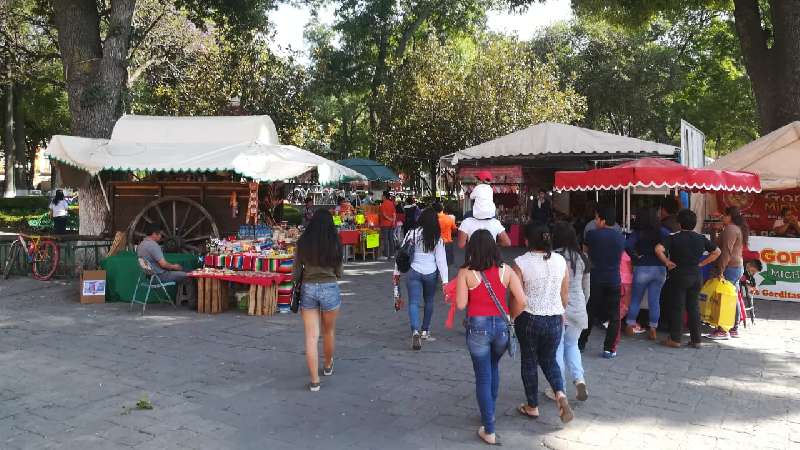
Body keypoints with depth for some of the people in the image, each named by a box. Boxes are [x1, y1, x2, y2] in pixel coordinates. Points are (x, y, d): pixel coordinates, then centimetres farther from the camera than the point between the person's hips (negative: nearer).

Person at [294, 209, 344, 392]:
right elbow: (339, 273, 2)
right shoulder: (335, 242, -4)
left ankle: (314, 380, 5)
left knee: (311, 337, 4)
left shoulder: (303, 242, -1)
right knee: (329, 331, 21)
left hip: (308, 289, 1)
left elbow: (295, 273, -1)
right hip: (330, 289, 0)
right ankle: (328, 366, 41)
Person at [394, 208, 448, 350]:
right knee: (429, 302, 20)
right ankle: (425, 331, 29)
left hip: (413, 272, -1)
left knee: (413, 303, -2)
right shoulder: (437, 238, -5)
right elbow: (441, 260, -7)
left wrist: (397, 272, 9)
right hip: (431, 273, 1)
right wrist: (444, 281, -5)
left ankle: (415, 331, -23)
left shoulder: (412, 234, -5)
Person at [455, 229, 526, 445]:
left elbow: (460, 304, -10)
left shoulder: (466, 272, -8)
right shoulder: (505, 271, 0)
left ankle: (489, 430, 10)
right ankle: (489, 411, 41)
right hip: (501, 325, 3)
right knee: (493, 367, 28)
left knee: (483, 377, 6)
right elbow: (521, 301, -4)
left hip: (478, 327, -3)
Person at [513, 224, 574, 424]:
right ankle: (560, 394, -2)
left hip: (528, 319, -3)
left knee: (529, 362, 14)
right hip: (554, 319, 3)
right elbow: (565, 295, 6)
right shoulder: (560, 261, -2)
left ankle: (532, 407, 24)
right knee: (549, 360, 21)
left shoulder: (521, 262, -14)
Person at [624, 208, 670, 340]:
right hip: (660, 269, 2)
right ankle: (653, 329, 9)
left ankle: (630, 325, 20)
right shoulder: (662, 232, 2)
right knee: (655, 300, 7)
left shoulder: (637, 233, -5)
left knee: (635, 299, 12)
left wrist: (635, 256, -5)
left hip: (642, 269, -2)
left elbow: (628, 245, -20)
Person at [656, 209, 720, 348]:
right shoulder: (701, 238, 3)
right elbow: (717, 252, 10)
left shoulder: (673, 237, -11)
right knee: (693, 307, 11)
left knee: (677, 307, 3)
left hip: (679, 276, -4)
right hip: (696, 276, 4)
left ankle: (675, 339, 6)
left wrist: (667, 262, -12)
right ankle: (696, 340, 15)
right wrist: (702, 263, 8)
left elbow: (658, 249, -25)